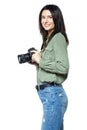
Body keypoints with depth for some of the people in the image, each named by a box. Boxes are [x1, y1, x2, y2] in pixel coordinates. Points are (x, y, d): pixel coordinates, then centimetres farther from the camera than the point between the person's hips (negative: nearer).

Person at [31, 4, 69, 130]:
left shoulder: (58, 38, -8)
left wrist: (40, 61, -12)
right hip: (49, 93, 9)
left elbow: (63, 67, -19)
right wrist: (36, 61, 8)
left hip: (53, 94, -9)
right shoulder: (48, 39, 17)